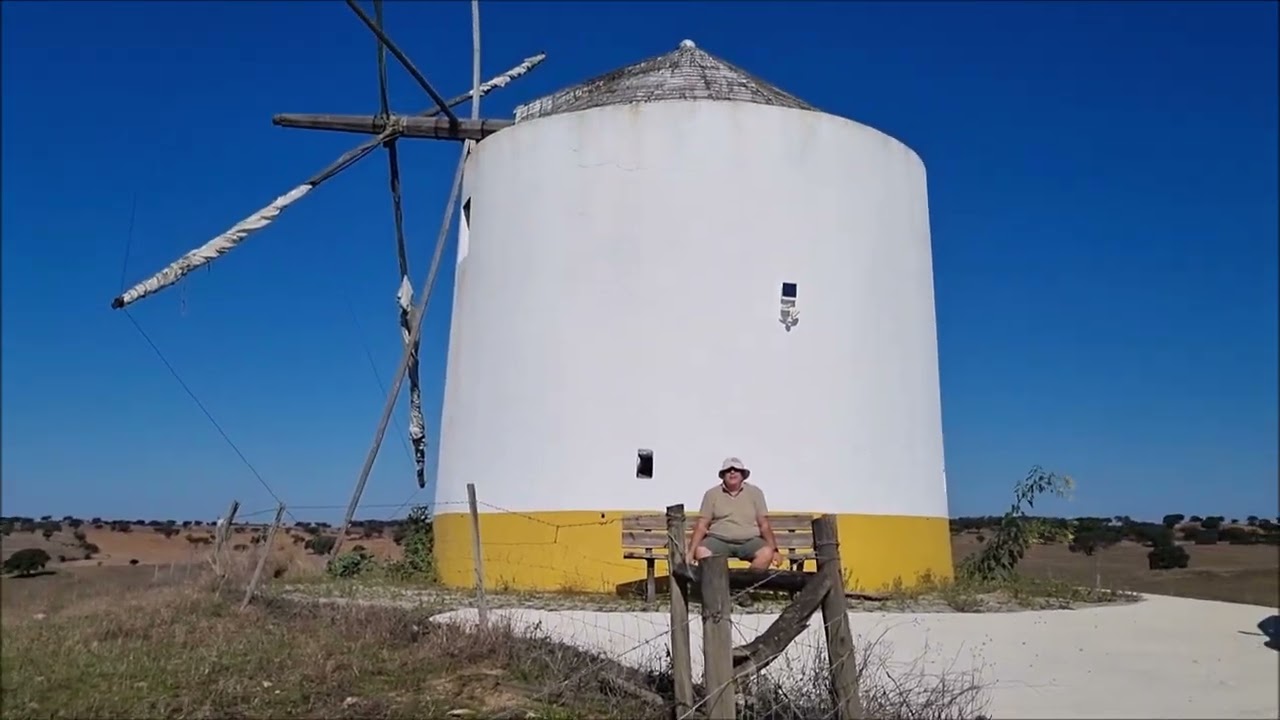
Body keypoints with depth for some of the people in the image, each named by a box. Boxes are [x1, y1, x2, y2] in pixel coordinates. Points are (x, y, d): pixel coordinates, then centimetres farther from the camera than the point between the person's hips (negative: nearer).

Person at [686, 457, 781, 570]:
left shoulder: (755, 492, 8)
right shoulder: (712, 494, 7)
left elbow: (764, 525, 7)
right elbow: (701, 526, 5)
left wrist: (774, 549, -7)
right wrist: (690, 551, -7)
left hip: (749, 541, 0)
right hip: (718, 539, 0)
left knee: (767, 553, -31)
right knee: (701, 552, -32)